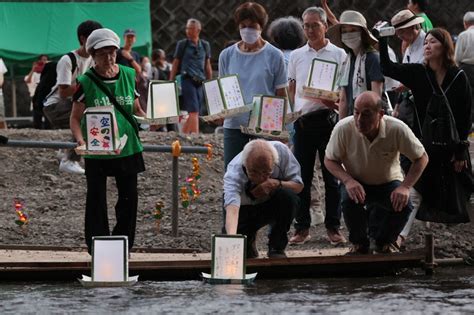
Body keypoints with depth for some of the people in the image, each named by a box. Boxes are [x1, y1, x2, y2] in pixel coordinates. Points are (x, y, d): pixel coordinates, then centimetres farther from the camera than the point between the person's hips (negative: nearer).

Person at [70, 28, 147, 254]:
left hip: (127, 147, 3)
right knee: (96, 200, 3)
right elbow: (75, 118, -4)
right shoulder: (86, 82, -7)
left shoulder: (128, 75, 2)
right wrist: (80, 140, -21)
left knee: (129, 197, 8)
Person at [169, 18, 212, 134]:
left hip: (201, 82, 4)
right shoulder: (182, 44, 5)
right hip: (187, 80, -4)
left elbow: (208, 66, 19)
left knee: (189, 115, 4)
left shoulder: (205, 45, 14)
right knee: (193, 112, -16)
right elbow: (175, 65, 7)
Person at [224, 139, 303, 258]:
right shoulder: (234, 172, -36)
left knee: (289, 195, -33)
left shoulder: (281, 150, -27)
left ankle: (276, 248, -12)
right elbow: (232, 209, -52)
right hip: (246, 208, -2)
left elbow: (298, 185, -16)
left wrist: (277, 184, -37)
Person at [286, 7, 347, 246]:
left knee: (332, 175, 0)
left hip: (328, 117, -3)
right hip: (302, 119, 3)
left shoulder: (338, 54, 3)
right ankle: (302, 228, 10)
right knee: (302, 176, 4)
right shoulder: (297, 56, 13)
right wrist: (291, 112, 2)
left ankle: (333, 227, 7)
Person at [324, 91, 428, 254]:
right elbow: (329, 160, -11)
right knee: (349, 200, -33)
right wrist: (348, 181, -30)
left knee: (403, 205, -28)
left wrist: (405, 186, -26)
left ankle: (381, 242, 5)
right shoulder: (343, 129, -25)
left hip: (388, 183, 1)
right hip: (356, 182, -1)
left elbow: (421, 157, -13)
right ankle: (359, 243, -3)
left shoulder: (397, 129, -26)